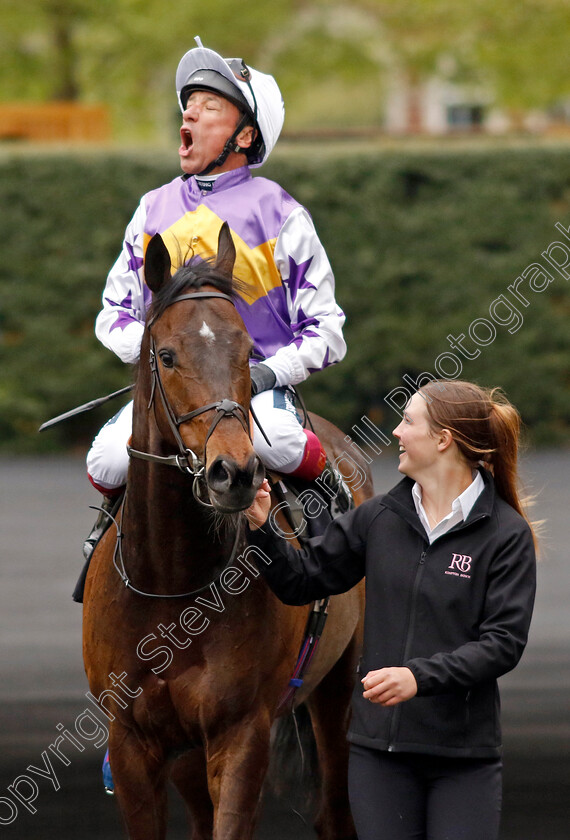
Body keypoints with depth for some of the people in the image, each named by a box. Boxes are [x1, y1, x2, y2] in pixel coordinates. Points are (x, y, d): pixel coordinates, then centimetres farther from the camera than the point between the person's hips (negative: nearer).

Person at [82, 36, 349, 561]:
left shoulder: (279, 215, 1)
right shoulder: (154, 210, 12)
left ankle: (332, 498, -4)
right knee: (109, 458, -27)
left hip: (257, 385, -3)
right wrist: (151, 350, -5)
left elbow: (325, 330, 3)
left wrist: (272, 370, -15)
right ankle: (115, 514, 10)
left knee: (274, 439, -38)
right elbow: (115, 311, 17)